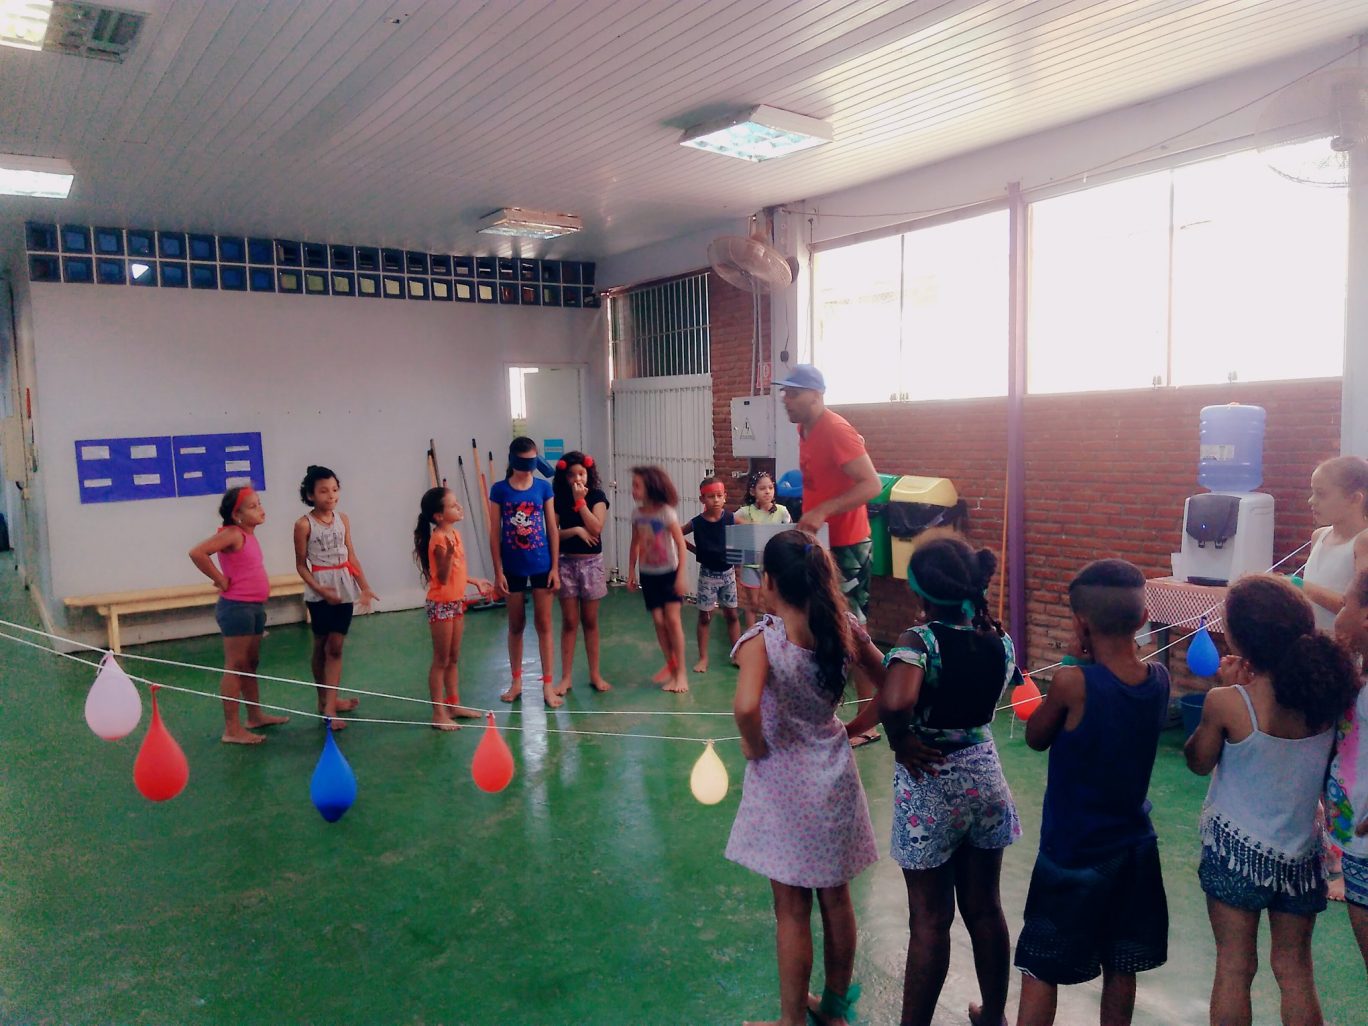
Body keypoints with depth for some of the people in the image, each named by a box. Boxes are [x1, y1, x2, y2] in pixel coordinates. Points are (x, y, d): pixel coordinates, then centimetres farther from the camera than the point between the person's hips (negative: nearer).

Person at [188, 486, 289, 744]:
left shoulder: (249, 535, 11)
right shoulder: (232, 533, -15)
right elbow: (197, 553, -28)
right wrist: (221, 581, -19)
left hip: (255, 607, 9)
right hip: (237, 607, -9)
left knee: (251, 664, 18)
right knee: (235, 667, -4)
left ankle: (256, 715, 31)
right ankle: (232, 729, 1)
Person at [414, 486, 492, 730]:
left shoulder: (454, 534, 7)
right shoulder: (439, 539, -20)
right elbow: (443, 577, -24)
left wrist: (476, 582, 21)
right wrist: (449, 552, -36)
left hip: (456, 602, 9)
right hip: (441, 605, -9)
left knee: (454, 658, 17)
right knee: (441, 661, 0)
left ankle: (454, 703, 27)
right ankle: (439, 712, 7)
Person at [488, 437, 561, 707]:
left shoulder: (544, 487, -2)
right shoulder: (500, 490, -4)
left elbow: (552, 529, 1)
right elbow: (495, 533, -3)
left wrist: (555, 567, -2)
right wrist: (498, 571, -6)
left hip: (541, 565, 0)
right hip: (513, 567, 0)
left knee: (544, 624, 5)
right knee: (516, 625, 12)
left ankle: (547, 685, 11)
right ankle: (516, 682, 25)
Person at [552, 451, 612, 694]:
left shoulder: (597, 496, -2)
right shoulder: (558, 500, 1)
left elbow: (596, 528, -15)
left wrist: (580, 501, -15)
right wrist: (576, 530, -17)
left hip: (591, 563, 0)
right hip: (567, 563, 0)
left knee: (590, 621, 8)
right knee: (569, 622, 3)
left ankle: (595, 674, 17)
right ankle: (566, 677, 8)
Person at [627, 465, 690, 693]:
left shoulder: (666, 512, -16)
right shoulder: (637, 514, -1)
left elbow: (681, 544, -14)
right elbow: (635, 545, 9)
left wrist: (681, 575, -17)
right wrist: (631, 572, 8)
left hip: (669, 573, -5)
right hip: (648, 574, 5)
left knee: (672, 618, -9)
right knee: (658, 620, 5)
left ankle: (680, 672, -2)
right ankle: (670, 665, 21)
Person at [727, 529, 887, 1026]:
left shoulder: (761, 639, -22)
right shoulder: (844, 628, -7)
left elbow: (746, 706, -38)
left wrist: (754, 747, -19)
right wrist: (858, 724, 10)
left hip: (783, 780, -5)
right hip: (834, 776, 5)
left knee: (791, 910, 10)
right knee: (836, 898, 20)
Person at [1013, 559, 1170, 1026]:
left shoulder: (1073, 683, -25)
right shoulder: (1159, 677, -9)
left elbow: (1036, 738, -8)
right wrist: (1095, 662, -6)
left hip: (1073, 855, -5)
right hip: (1134, 848, 5)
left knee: (1040, 972, 9)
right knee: (1121, 970, 20)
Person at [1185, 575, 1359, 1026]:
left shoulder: (1228, 703, -22)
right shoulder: (1326, 694, -10)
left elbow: (1198, 761, -4)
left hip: (1238, 850, -3)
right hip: (1301, 853, 4)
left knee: (1234, 967, 11)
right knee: (1295, 970, 18)